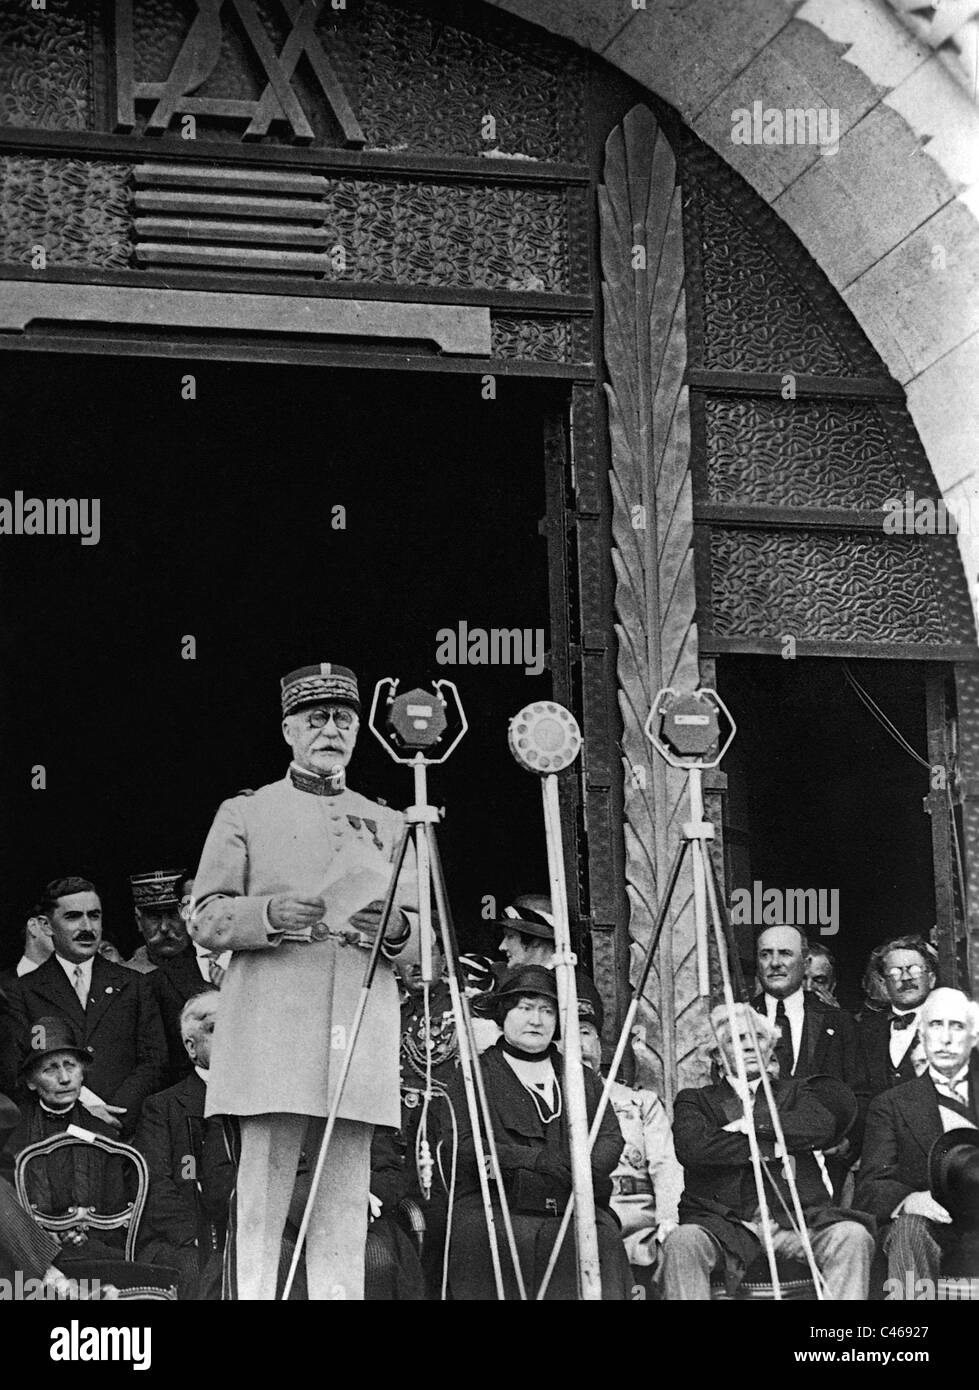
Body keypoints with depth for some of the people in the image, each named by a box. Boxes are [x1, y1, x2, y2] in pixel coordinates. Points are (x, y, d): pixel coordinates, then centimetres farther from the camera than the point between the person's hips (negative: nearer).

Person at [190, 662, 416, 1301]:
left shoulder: (387, 825, 21)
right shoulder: (245, 814, 13)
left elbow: (422, 940, 18)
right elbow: (206, 922, 5)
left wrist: (395, 928, -7)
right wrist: (271, 915, -15)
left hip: (361, 1030, 3)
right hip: (271, 1028, -2)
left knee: (344, 1203, -1)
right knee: (264, 1195, -8)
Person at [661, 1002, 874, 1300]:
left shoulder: (794, 1092, 24)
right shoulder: (696, 1101, 18)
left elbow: (822, 1125, 1)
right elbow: (692, 1149, -4)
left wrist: (752, 1124, -1)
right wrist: (773, 1147, -3)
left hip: (795, 1221, 1)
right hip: (726, 1224, -1)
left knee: (852, 1236, -28)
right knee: (682, 1241, -33)